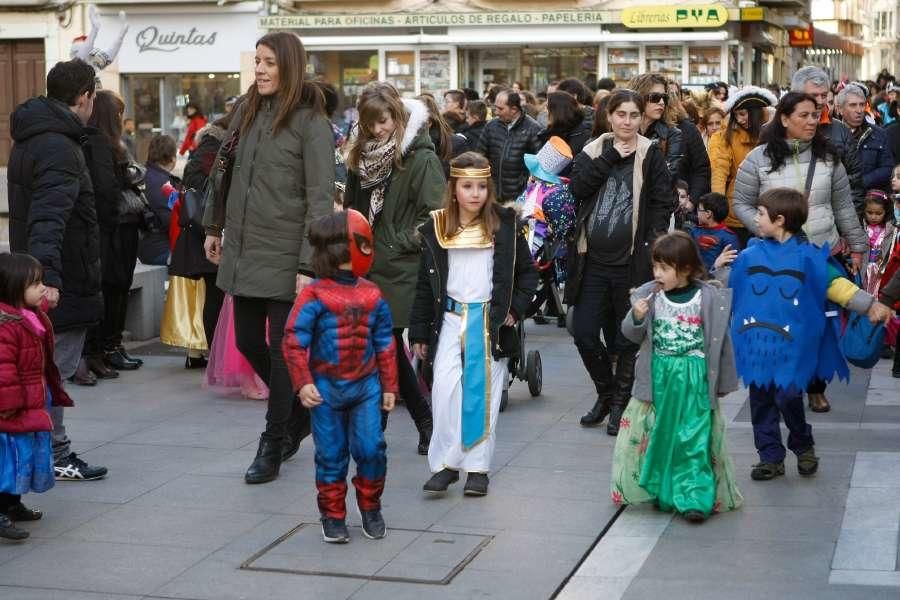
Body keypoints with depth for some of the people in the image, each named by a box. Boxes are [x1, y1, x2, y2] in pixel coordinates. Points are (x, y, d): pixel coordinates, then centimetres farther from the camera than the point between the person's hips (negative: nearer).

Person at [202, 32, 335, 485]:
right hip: (242, 251, 7)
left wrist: (308, 266, -19)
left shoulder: (310, 122, -10)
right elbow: (225, 171, 20)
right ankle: (300, 411, 34)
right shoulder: (246, 112, 9)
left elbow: (320, 198, -14)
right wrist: (214, 227, 19)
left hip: (283, 256, -6)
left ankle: (272, 447, 12)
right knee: (248, 343, 12)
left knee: (281, 349, 0)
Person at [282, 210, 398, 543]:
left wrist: (389, 387, 11)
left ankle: (370, 508, 21)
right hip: (326, 388, -3)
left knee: (371, 449, -1)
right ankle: (333, 516, 19)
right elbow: (293, 341, -12)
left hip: (366, 385, 3)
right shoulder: (314, 296, -11)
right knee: (331, 455, 5)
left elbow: (384, 343, 10)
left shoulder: (372, 296, 3)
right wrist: (303, 384, -17)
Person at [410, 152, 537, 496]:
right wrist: (419, 333, 6)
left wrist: (516, 308, -4)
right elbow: (426, 284, 7)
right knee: (445, 387, -11)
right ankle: (446, 463, -1)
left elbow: (527, 271, 8)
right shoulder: (436, 228, 2)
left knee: (484, 393, 2)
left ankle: (478, 467, 10)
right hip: (450, 318, 1)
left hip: (490, 321, -1)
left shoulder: (504, 225, -2)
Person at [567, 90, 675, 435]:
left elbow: (663, 203, -3)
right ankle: (605, 393, 25)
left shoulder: (650, 155, 0)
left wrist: (652, 245, -12)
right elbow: (578, 187, -7)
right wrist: (610, 158, -11)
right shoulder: (593, 151, 9)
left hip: (632, 262, -3)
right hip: (594, 260, 3)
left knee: (627, 338, 5)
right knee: (584, 333, 4)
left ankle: (620, 404, 19)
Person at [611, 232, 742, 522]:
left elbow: (720, 341, 1)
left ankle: (695, 498, 1)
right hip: (658, 378, 3)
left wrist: (722, 382, 4)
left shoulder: (709, 298, -7)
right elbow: (632, 335, 4)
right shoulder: (648, 295, -1)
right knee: (655, 435, 7)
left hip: (695, 380, -3)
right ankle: (661, 491, 23)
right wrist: (636, 318, -18)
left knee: (694, 438, -4)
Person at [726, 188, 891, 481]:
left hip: (791, 346, -4)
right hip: (755, 343, 4)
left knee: (788, 397, -10)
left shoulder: (809, 256, -4)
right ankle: (771, 457, 20)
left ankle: (803, 446, 18)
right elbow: (725, 289, 17)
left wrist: (869, 306, -12)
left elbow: (836, 284, -5)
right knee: (761, 400, 8)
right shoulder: (750, 255, 6)